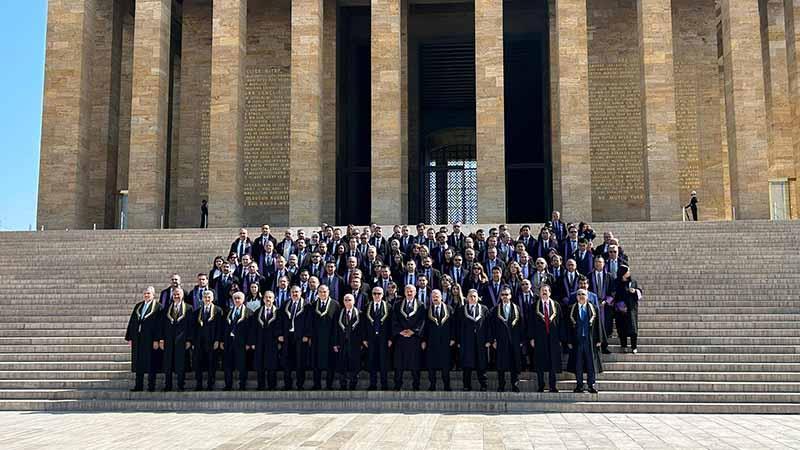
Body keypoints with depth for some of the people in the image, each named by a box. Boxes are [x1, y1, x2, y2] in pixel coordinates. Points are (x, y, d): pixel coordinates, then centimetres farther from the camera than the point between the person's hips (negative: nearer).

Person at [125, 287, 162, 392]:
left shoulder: (157, 307, -3)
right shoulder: (138, 306, 14)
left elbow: (158, 324, -9)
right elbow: (132, 322, 14)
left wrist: (156, 340, -16)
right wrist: (129, 338, 7)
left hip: (149, 339, -5)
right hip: (137, 338, 5)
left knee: (150, 363, -1)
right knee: (138, 363, 7)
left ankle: (151, 386, 5)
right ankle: (138, 385, 13)